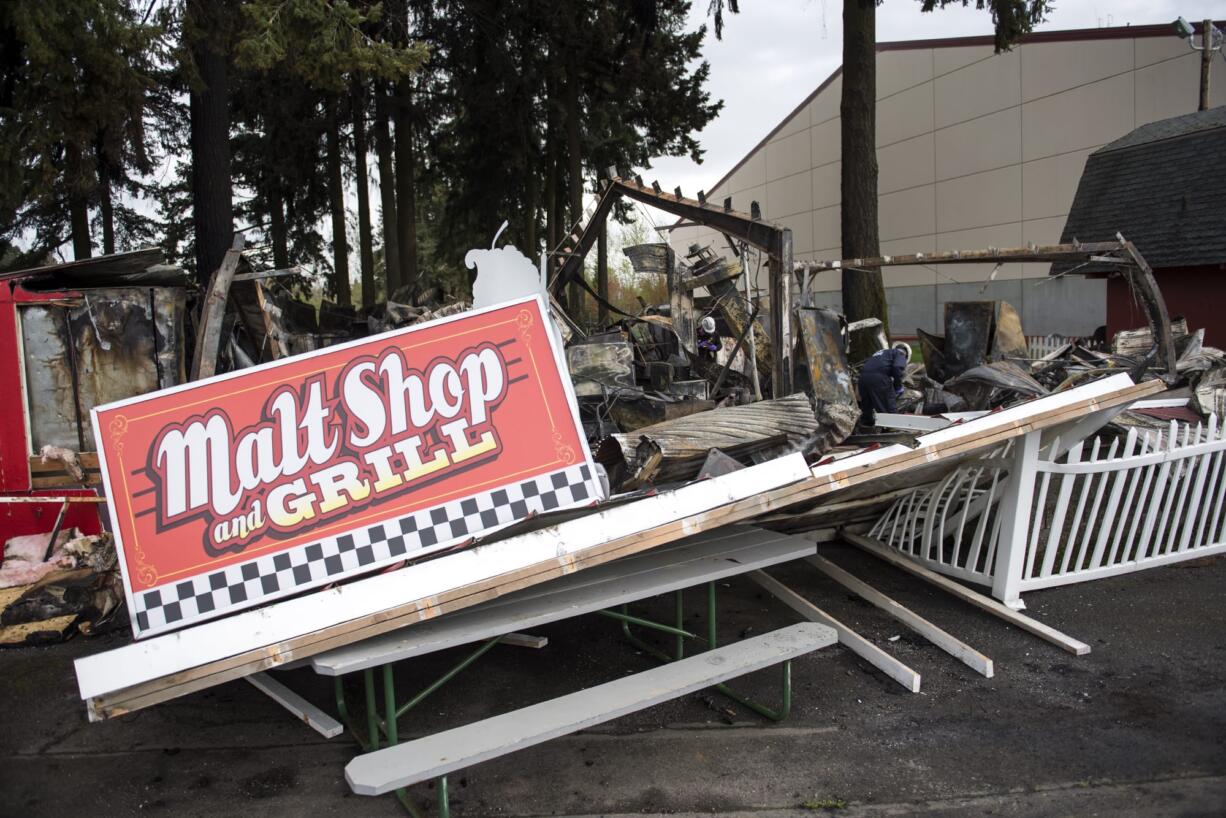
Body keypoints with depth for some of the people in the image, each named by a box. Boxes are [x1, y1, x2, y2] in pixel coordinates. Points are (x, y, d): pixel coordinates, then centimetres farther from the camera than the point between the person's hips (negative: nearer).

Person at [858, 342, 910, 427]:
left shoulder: (881, 352, 38)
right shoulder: (900, 353, 16)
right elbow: (898, 368, -6)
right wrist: (898, 387, 2)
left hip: (863, 375, 7)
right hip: (879, 377, -7)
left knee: (866, 407, 21)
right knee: (889, 408, 2)